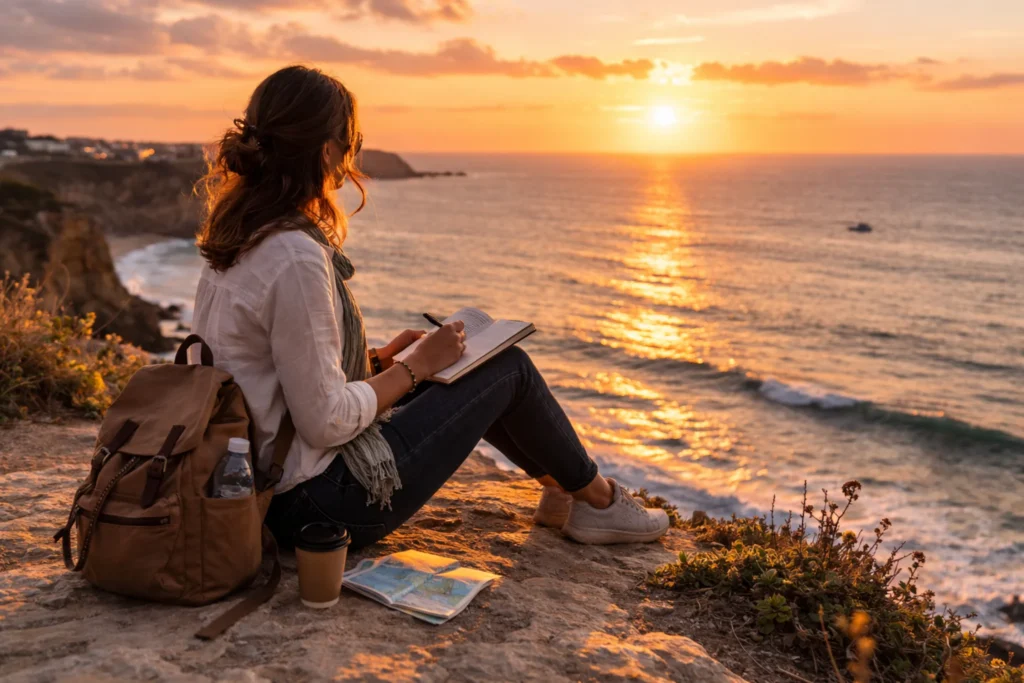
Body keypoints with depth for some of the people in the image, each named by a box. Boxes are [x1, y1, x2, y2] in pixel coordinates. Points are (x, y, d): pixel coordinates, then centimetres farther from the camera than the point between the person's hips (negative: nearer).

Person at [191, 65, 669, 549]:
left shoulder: (239, 238, 4)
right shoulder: (296, 258, -26)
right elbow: (326, 422, -25)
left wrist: (380, 357, 8)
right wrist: (417, 366, -12)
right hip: (321, 504, -9)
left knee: (452, 373, 20)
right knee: (508, 366, 0)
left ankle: (561, 488, 35)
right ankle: (597, 497, 24)